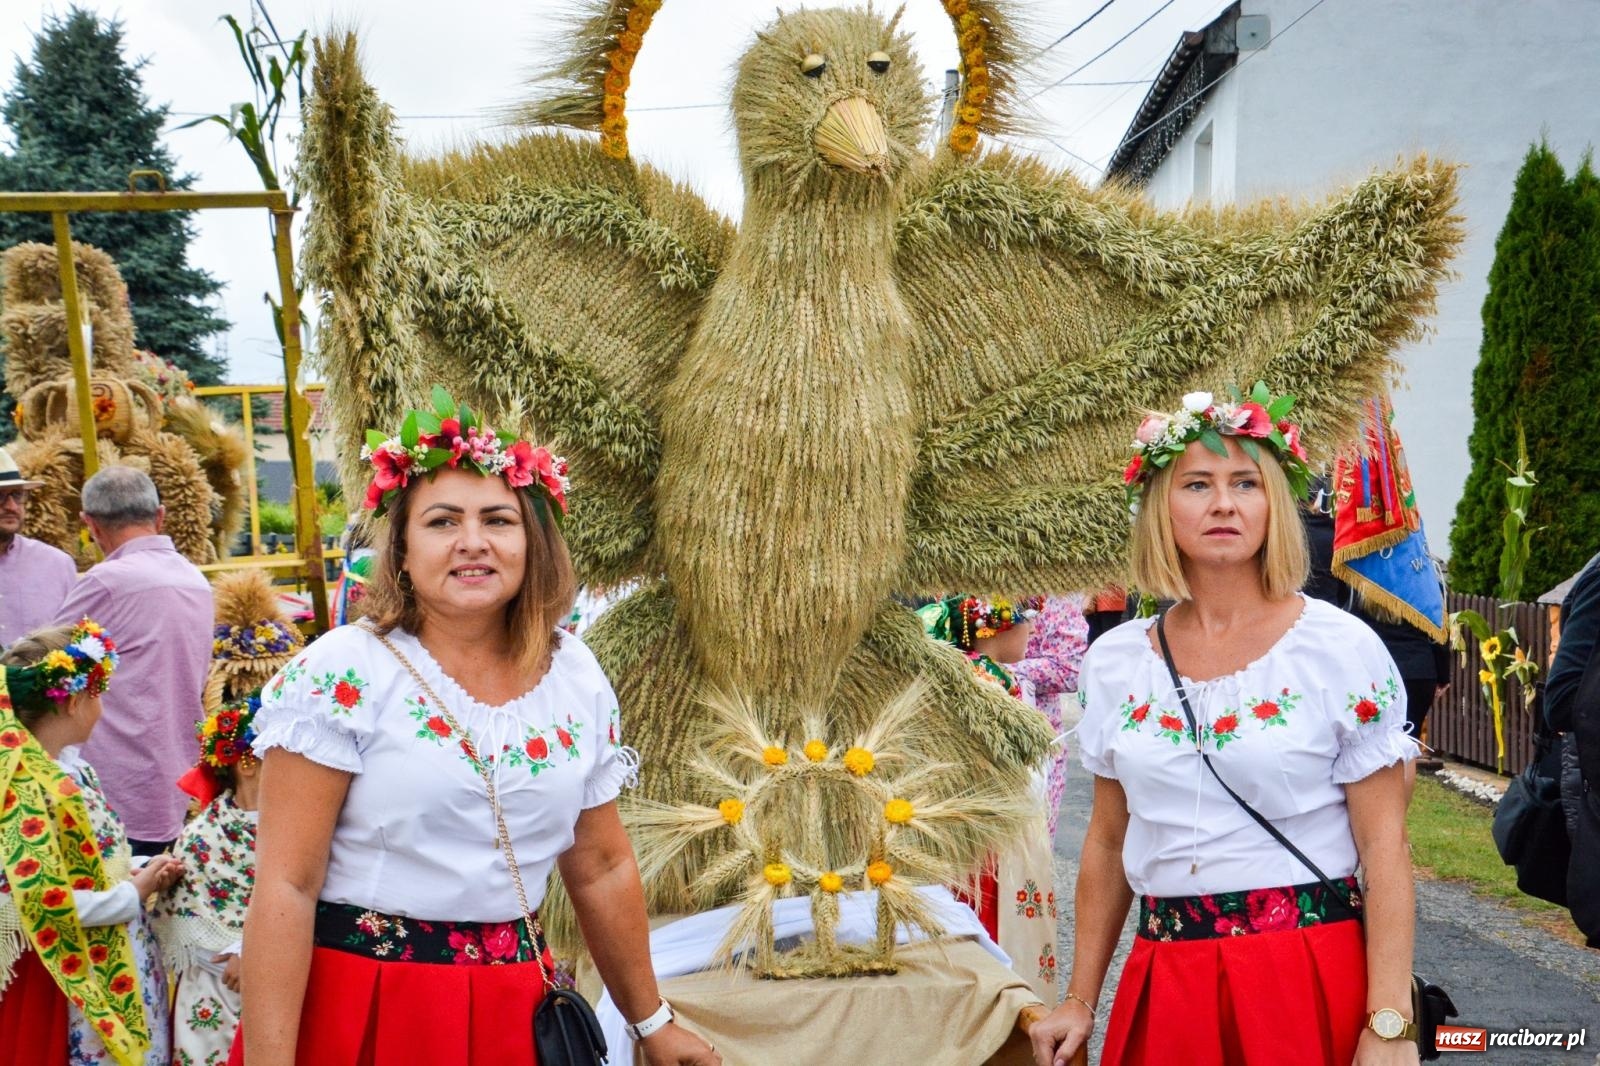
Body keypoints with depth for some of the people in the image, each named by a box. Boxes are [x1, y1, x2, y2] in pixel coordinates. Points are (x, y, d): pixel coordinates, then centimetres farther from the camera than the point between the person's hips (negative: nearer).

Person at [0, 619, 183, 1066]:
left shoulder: (68, 767, 5)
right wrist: (134, 894, -17)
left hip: (110, 959, 9)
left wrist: (143, 870, 2)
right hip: (74, 974, -9)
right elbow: (43, 901, -26)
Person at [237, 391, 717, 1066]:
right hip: (356, 1009, -4)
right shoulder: (341, 675, -14)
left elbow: (603, 868, 10)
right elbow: (286, 886, -16)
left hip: (514, 1007, 5)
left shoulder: (578, 679, 2)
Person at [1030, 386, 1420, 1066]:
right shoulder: (1114, 662, 2)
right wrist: (1080, 1001, 10)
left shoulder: (1342, 648, -7)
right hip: (1162, 979, 3)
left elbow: (1384, 848, -7)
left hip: (1312, 979, -3)